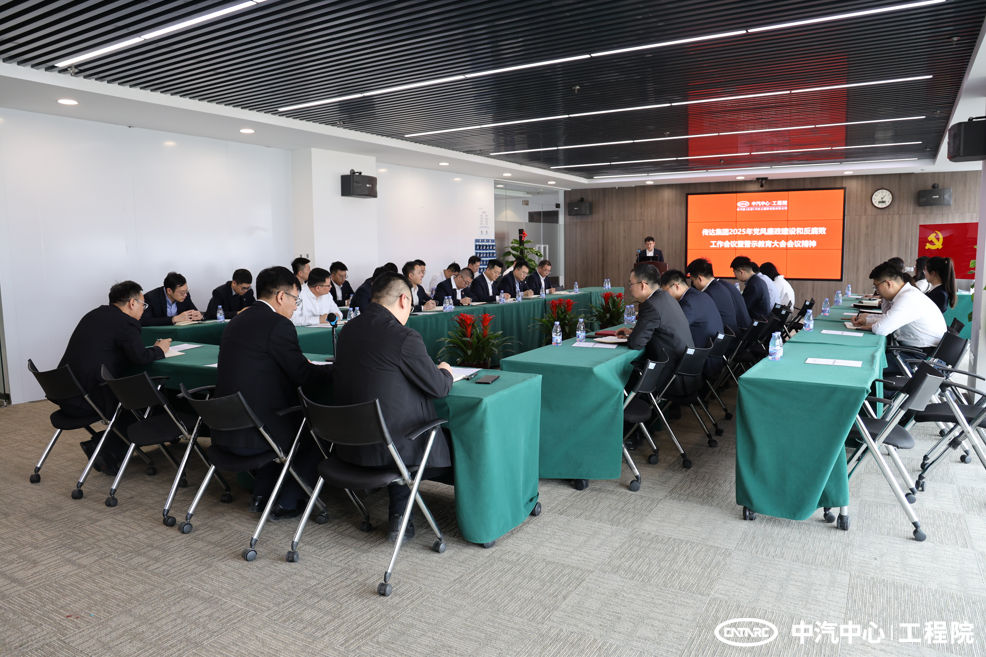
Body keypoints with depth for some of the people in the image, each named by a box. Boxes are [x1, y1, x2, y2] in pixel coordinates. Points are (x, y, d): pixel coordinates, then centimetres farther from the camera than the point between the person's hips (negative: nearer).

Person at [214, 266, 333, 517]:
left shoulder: (238, 320, 11)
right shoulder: (279, 325, -16)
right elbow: (304, 375, -12)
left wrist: (298, 363, 17)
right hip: (253, 434, -8)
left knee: (289, 420, 32)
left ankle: (261, 495, 30)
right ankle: (287, 503, 18)